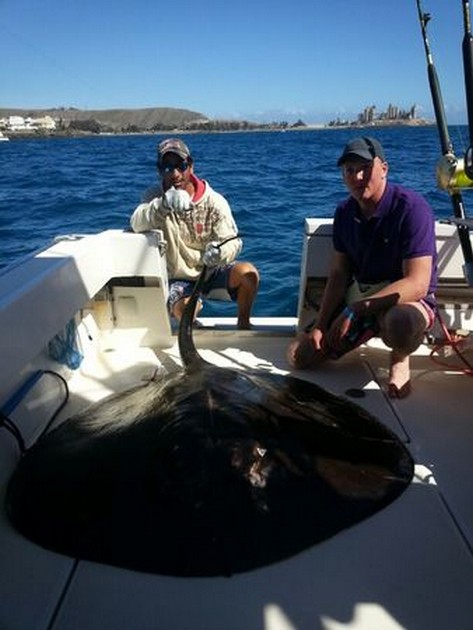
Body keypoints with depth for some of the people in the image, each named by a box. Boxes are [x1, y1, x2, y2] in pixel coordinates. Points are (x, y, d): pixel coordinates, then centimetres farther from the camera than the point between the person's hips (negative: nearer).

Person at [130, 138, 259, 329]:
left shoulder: (214, 201, -7)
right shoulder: (156, 197, -4)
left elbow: (233, 241, -9)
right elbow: (137, 224, -25)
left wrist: (220, 251, -34)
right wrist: (164, 203, -44)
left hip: (213, 270, 1)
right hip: (179, 278, -1)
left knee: (248, 272, -28)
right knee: (182, 308, -32)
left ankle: (243, 324, -3)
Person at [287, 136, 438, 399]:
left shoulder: (411, 208, -20)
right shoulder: (345, 212, 0)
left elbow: (417, 285, -26)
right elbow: (338, 275, 2)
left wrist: (353, 310, -29)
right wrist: (319, 325, -8)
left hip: (407, 300, -5)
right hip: (358, 299, 5)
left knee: (401, 321, -43)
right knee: (299, 355, -2)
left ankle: (400, 358, -5)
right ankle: (370, 331, 18)